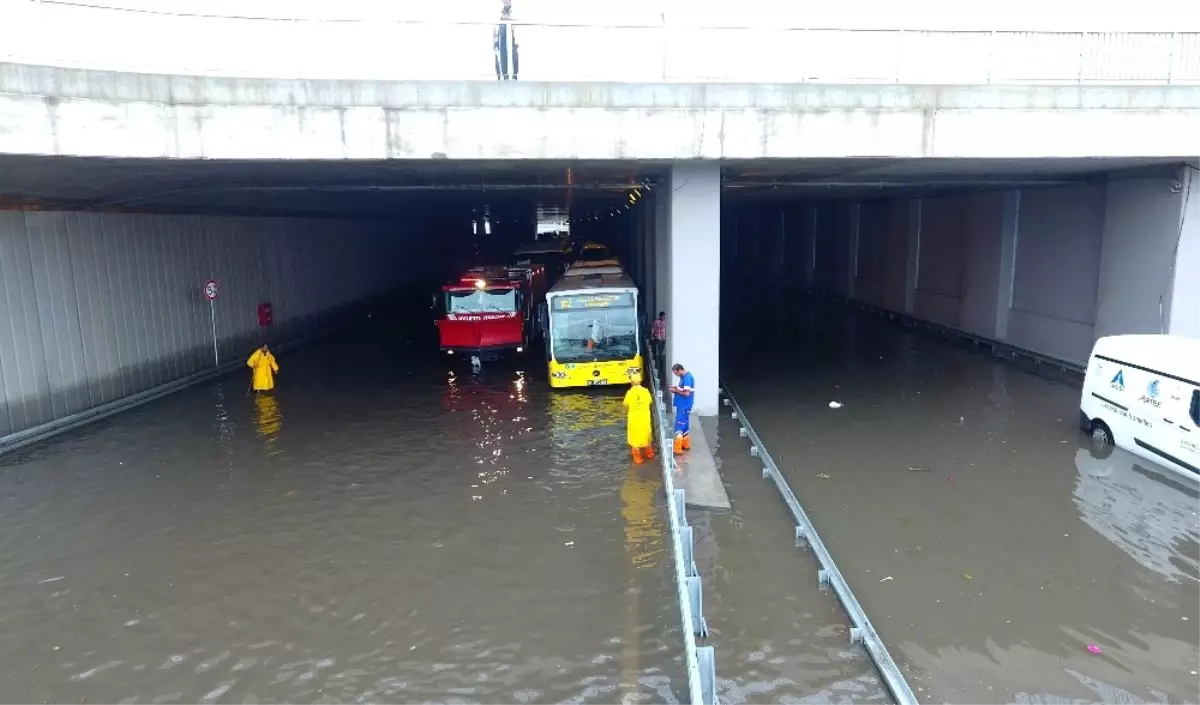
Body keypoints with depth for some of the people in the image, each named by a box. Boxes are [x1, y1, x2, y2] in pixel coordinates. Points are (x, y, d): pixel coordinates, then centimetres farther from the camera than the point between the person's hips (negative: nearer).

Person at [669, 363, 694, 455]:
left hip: (684, 407, -10)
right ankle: (686, 445, 30)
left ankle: (678, 449, -4)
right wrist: (677, 387, 2)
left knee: (679, 427, -7)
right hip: (683, 406, 10)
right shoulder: (684, 377, 10)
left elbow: (687, 393, -24)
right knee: (684, 425, 19)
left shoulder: (687, 377, -21)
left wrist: (676, 391, -14)